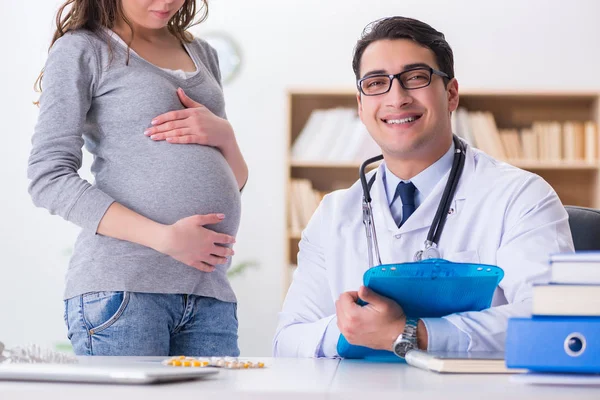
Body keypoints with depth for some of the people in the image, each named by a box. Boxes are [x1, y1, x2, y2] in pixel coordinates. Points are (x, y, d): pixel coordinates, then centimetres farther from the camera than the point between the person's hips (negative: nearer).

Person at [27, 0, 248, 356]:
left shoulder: (202, 53, 21)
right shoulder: (81, 50, 3)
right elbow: (49, 179, -8)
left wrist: (224, 135, -1)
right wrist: (165, 238, -16)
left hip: (210, 291, 5)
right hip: (122, 287, -5)